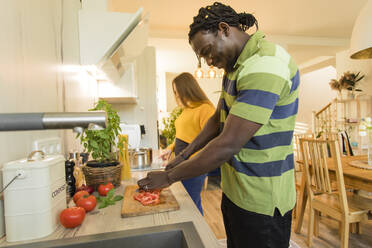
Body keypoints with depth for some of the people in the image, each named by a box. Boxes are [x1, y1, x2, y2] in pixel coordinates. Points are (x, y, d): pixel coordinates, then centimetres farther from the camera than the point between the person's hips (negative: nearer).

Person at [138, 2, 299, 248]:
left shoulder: (265, 65, -24)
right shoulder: (235, 67, 10)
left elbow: (228, 145, -27)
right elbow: (218, 119, 15)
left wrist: (170, 176, -15)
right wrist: (184, 156, 7)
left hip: (261, 203, -8)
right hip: (234, 191, 8)